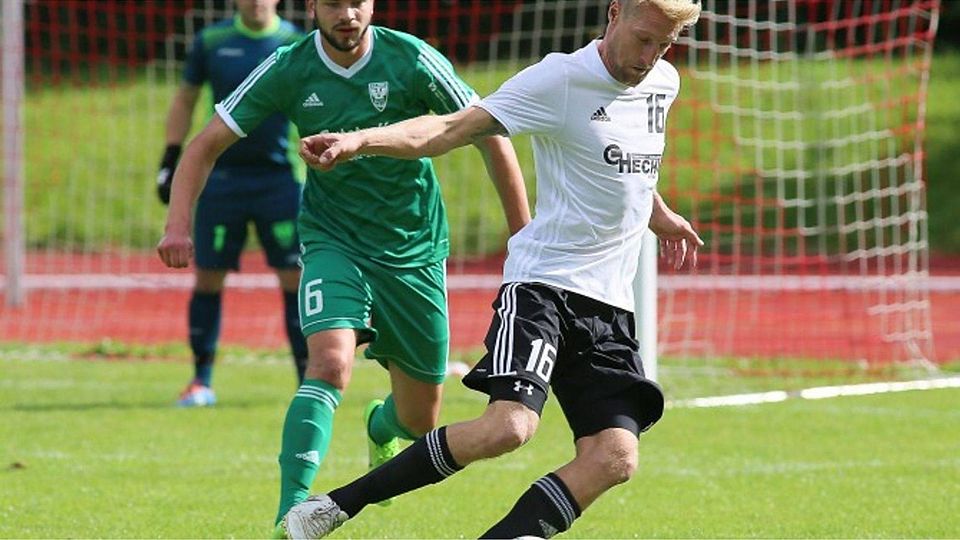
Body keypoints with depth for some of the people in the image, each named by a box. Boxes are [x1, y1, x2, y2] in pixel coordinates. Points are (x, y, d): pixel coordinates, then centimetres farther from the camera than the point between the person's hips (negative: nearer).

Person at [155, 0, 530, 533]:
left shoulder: (412, 60, -14)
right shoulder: (288, 70, -11)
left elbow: (489, 135, -6)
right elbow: (206, 145, -5)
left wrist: (524, 236, -7)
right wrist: (179, 224, -20)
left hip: (414, 249, 1)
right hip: (333, 242, -1)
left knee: (420, 419, 10)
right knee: (330, 364, -29)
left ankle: (380, 426, 49)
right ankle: (291, 514, -30)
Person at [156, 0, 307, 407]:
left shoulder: (297, 45, 1)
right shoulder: (211, 42, 3)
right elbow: (185, 101, 13)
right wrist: (170, 161, 6)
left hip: (280, 178, -1)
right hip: (222, 176, 1)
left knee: (295, 279, -3)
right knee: (207, 279, 1)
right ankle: (201, 382, 12)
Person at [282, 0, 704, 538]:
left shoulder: (664, 82, 12)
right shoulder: (560, 80, -9)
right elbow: (454, 128, -16)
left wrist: (660, 215, 45)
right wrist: (360, 140, -30)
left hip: (611, 304, 7)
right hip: (543, 283, -7)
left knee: (614, 458, -13)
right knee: (509, 424, -26)